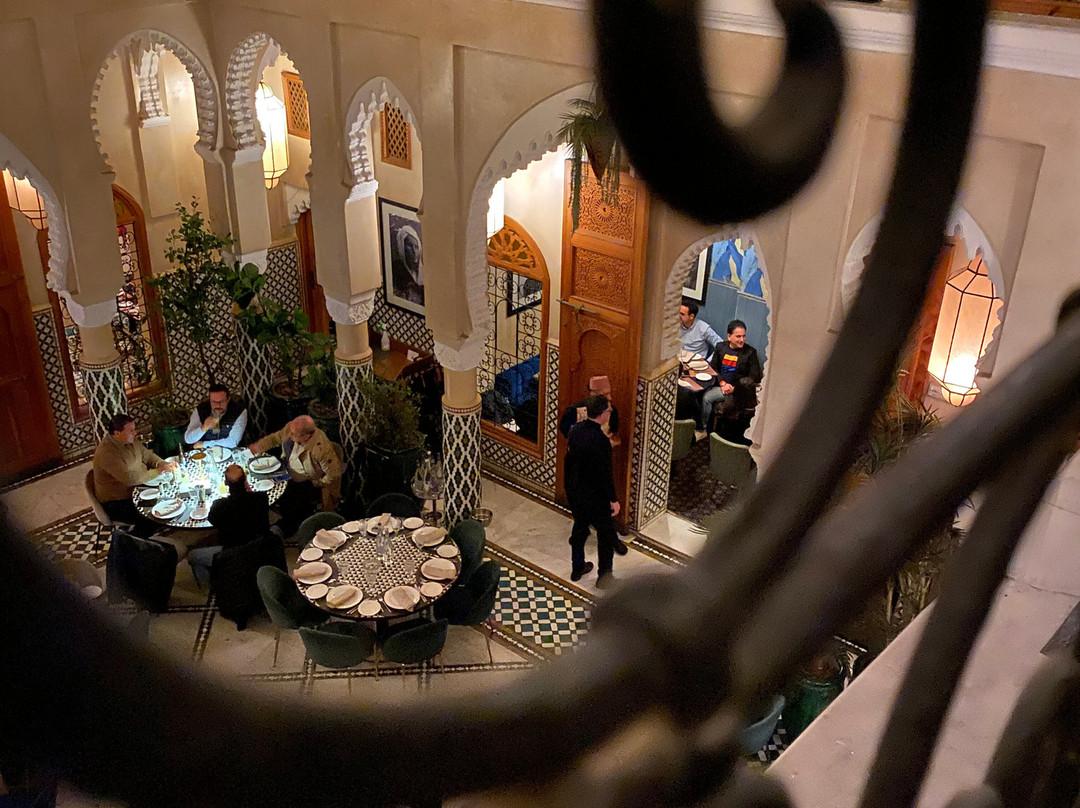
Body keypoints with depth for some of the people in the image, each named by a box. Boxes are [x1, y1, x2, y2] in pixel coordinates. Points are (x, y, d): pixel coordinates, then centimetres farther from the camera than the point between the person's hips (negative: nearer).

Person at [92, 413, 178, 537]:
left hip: (135, 490, 9)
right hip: (116, 503, -9)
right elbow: (130, 478, -34)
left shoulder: (131, 441, 0)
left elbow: (148, 456, 13)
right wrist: (158, 472, -26)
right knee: (151, 519, -26)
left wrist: (164, 464, -8)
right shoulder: (107, 453, -28)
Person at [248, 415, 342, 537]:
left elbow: (334, 474, -26)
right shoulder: (290, 428, -17)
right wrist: (258, 447, -10)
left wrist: (315, 484, -15)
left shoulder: (321, 449, -36)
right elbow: (274, 438, 6)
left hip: (311, 482, -7)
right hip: (290, 475, 7)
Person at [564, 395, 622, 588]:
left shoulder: (576, 430, -6)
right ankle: (604, 576, 22)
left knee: (580, 527, 24)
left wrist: (568, 483, 20)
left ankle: (577, 568, 38)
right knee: (606, 533, 11)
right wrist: (613, 500, -13)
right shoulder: (601, 441, -29)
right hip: (596, 496, -7)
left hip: (574, 491, 7)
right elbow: (605, 474, -24)